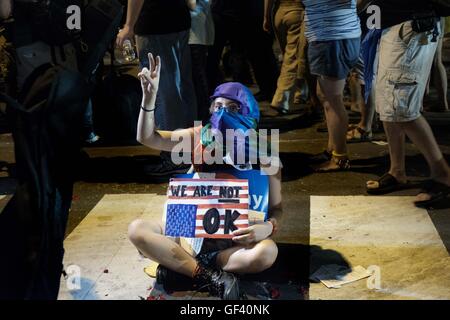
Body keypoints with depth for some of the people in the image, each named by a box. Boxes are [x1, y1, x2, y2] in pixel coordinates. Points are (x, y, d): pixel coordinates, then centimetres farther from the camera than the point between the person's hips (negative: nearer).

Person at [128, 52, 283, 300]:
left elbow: (276, 208, -4)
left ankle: (183, 265, -21)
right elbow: (148, 137, -6)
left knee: (267, 252, -36)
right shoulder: (201, 137, -2)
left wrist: (269, 226, -28)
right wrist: (150, 95, -21)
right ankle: (209, 276, -25)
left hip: (236, 238, -2)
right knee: (137, 229, -21)